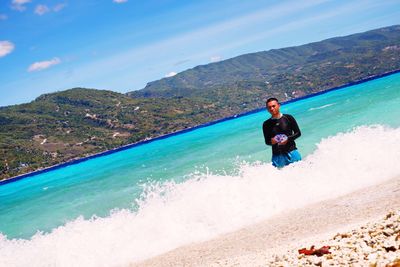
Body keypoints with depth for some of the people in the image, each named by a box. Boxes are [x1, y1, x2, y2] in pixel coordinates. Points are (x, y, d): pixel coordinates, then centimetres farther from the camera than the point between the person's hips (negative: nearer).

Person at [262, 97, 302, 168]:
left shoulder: (288, 118, 2)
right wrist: (271, 141, -12)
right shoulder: (266, 124, 6)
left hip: (291, 152, -1)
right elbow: (267, 141, 12)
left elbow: (298, 133, 4)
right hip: (277, 155, 1)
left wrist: (288, 138, -13)